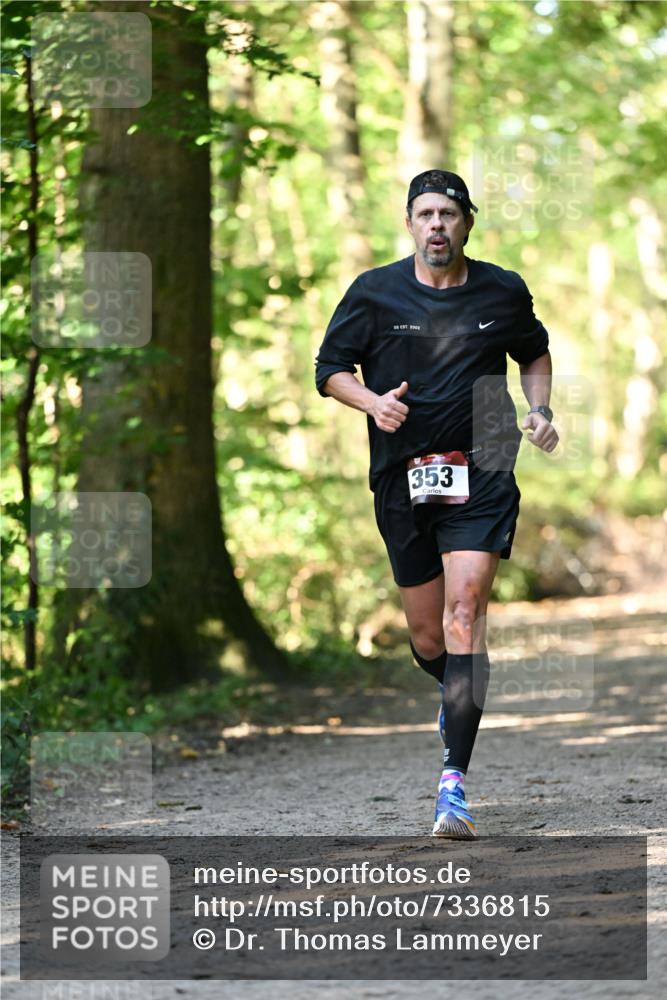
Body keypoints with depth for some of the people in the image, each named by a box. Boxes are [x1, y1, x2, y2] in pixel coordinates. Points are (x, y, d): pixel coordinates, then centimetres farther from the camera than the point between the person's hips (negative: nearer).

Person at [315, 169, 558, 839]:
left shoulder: (503, 292, 5)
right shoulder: (374, 293, 1)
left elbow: (535, 354, 24)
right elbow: (330, 368, 7)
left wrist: (539, 412, 7)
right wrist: (373, 402, -12)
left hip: (481, 475, -1)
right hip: (402, 478, 1)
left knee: (464, 609, -18)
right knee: (426, 636, 8)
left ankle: (454, 781, -20)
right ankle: (455, 691, 46)